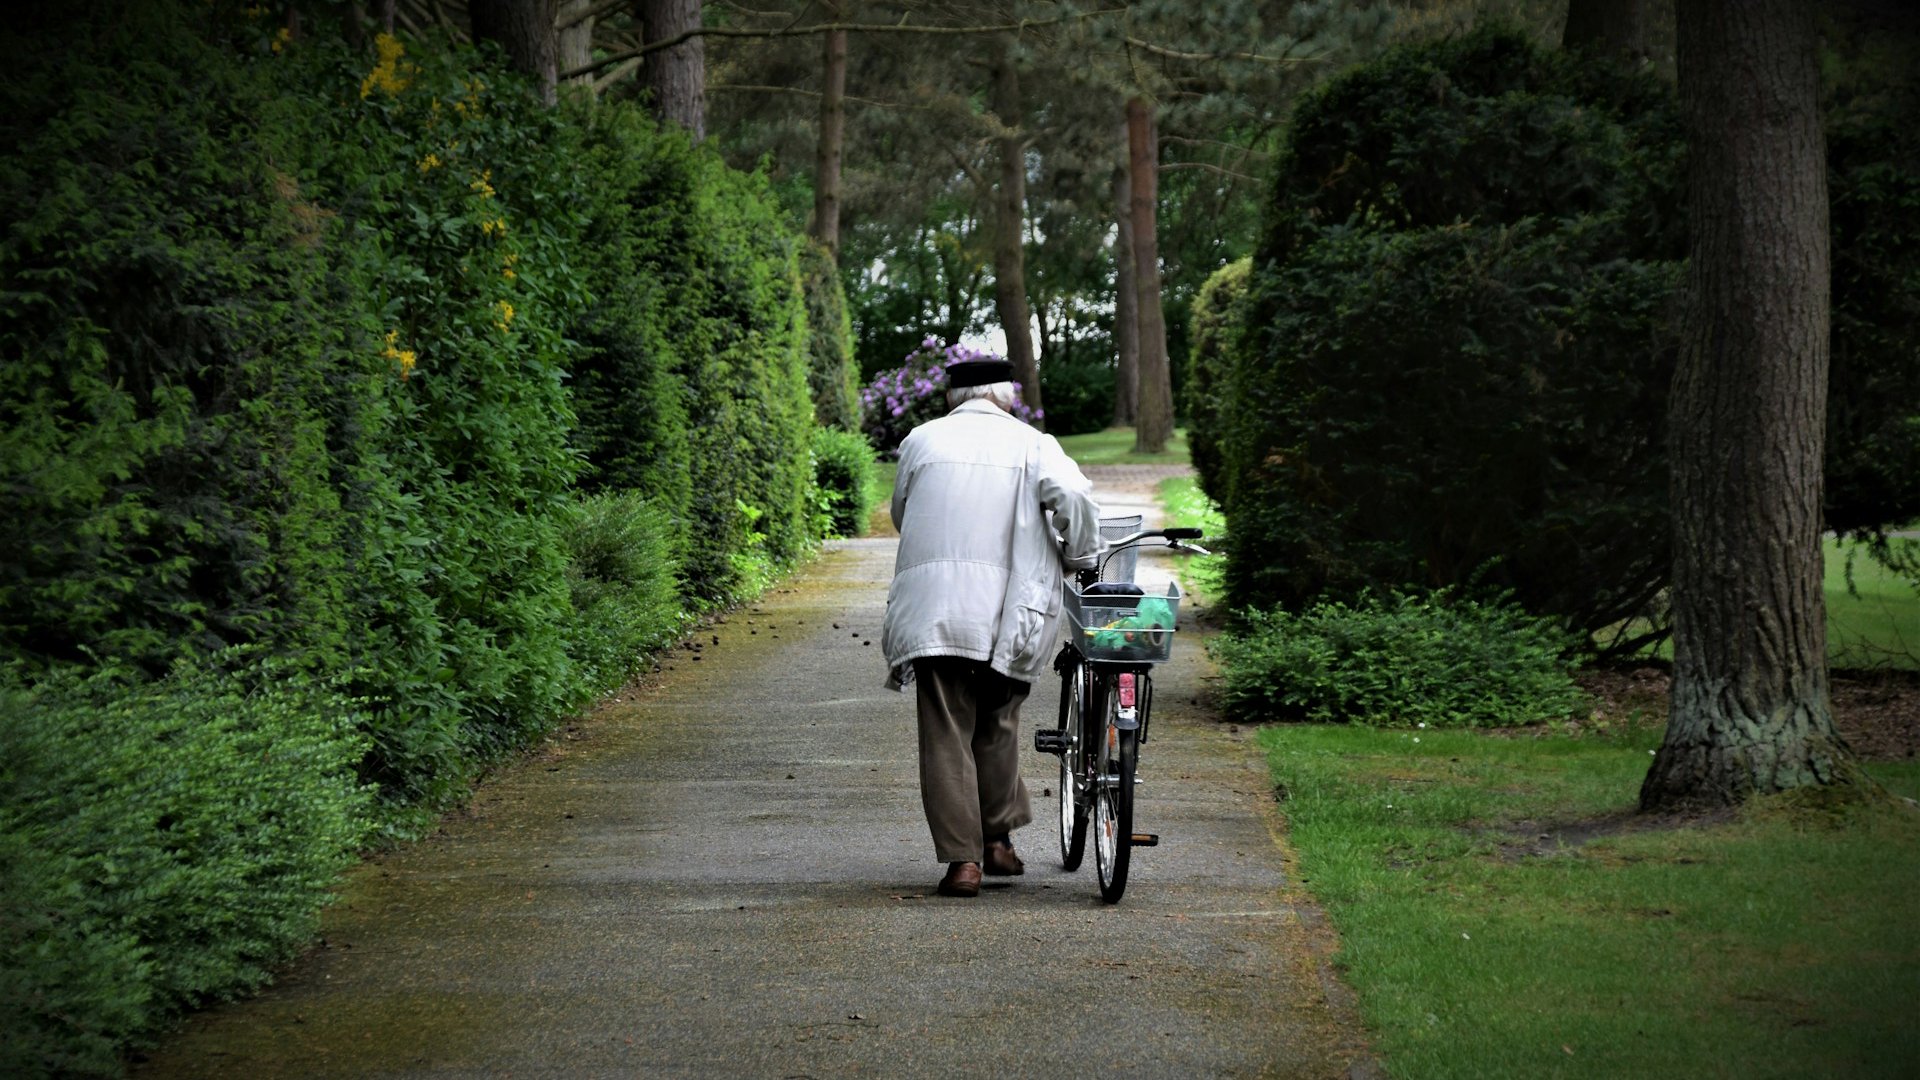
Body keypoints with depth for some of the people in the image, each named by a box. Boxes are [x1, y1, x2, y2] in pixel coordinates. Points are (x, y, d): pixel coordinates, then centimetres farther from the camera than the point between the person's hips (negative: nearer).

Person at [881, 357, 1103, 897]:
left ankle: (962, 859, -3)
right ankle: (998, 839, 20)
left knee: (945, 734, 2)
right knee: (997, 724, 19)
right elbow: (1075, 496, -9)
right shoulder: (1031, 444, 5)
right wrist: (1078, 558, 6)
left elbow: (900, 512, 21)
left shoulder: (922, 440, 11)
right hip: (1005, 609, 0)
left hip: (930, 605, 0)